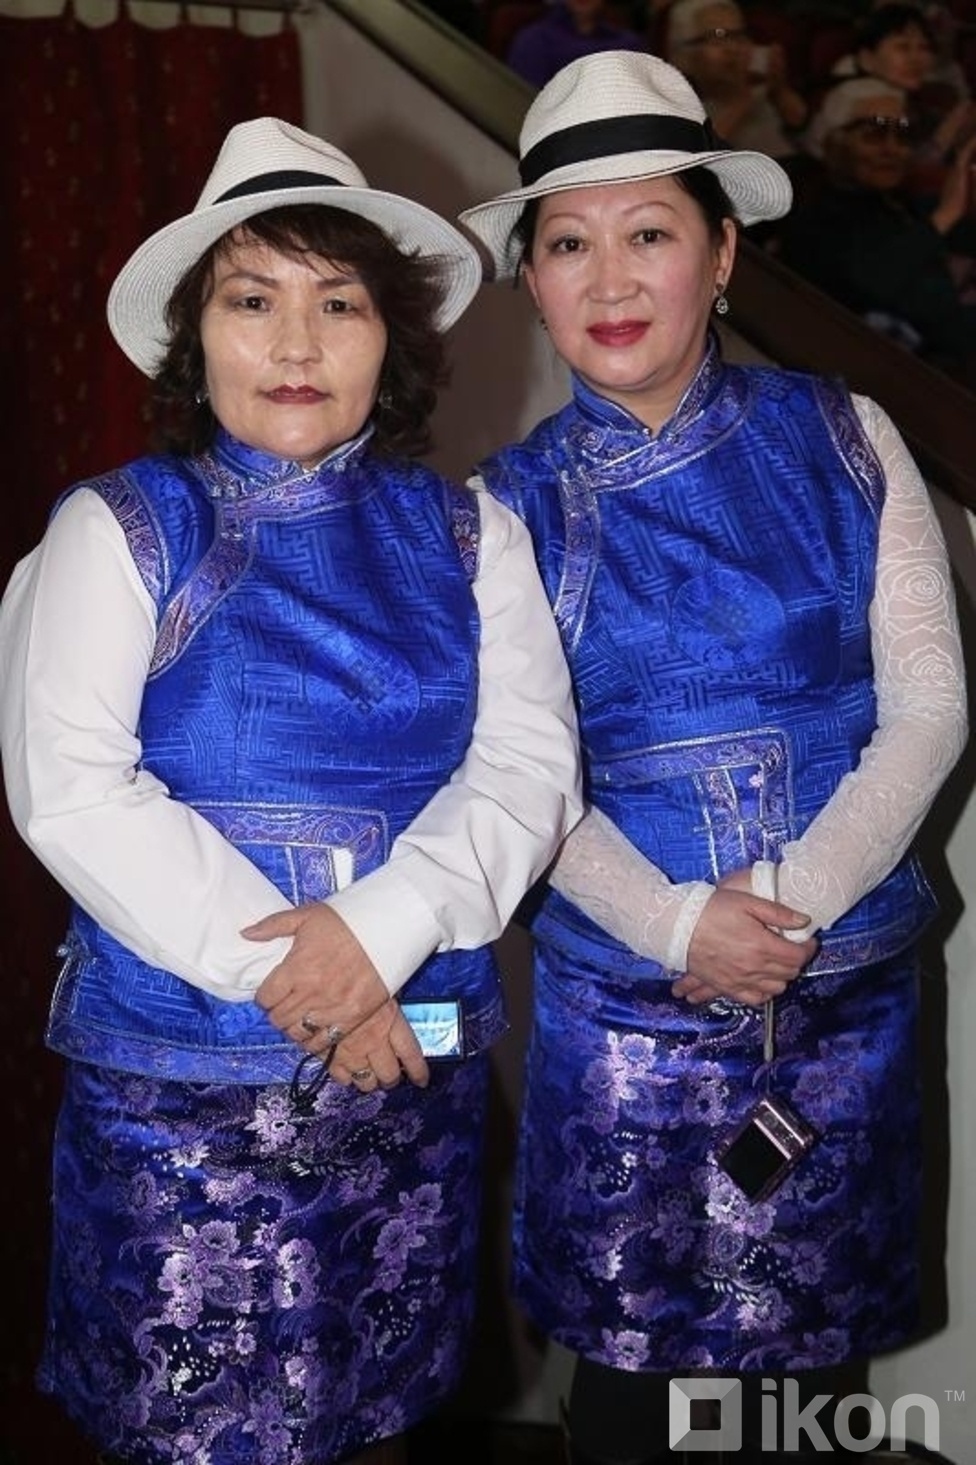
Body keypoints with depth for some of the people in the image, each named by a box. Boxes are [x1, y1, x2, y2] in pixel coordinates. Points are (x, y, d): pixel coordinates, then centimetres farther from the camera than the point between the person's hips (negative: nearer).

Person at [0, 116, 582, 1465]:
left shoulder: (469, 537, 8)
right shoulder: (118, 530, 1)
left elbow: (529, 769, -3)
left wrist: (383, 925, -19)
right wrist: (277, 966, -17)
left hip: (417, 1059, 3)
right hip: (173, 1067, -2)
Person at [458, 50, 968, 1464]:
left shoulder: (843, 441, -2)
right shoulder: (511, 505, -2)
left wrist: (796, 899, -16)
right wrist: (676, 925, -18)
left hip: (848, 988, 1)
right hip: (623, 998, 0)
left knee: (801, 1342, 15)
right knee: (625, 1348, 12)